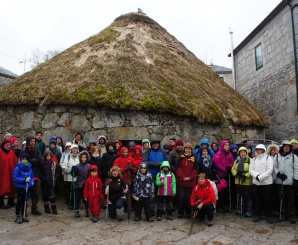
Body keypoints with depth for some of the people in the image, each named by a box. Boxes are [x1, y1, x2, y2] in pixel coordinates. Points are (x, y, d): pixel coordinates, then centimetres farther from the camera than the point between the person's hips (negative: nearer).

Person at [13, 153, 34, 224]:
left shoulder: (29, 168, 1)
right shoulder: (17, 168, -13)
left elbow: (32, 177, 8)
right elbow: (15, 178, -17)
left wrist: (32, 182, -11)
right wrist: (24, 180, -25)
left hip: (27, 187, 5)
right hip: (19, 187, -4)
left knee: (24, 201, 14)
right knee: (19, 201, 0)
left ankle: (23, 215, 27)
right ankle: (17, 216, 14)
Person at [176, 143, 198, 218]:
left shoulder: (194, 159, 6)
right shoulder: (181, 158, 4)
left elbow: (195, 170, 2)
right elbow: (178, 169, -2)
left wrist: (189, 177, -9)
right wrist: (183, 177, -12)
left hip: (191, 182, 1)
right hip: (181, 181, 0)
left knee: (189, 198, 4)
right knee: (181, 197, 2)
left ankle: (188, 213, 17)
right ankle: (180, 212, 13)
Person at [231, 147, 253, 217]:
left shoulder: (250, 160, -6)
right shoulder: (237, 161, 12)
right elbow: (233, 169, 11)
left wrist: (245, 175, -22)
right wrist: (236, 174, -7)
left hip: (247, 182, -5)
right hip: (238, 182, 6)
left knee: (248, 197, 2)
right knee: (240, 196, 16)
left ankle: (249, 211, 13)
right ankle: (240, 209, 29)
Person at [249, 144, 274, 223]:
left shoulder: (268, 158, -2)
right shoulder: (254, 159, 11)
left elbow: (270, 170, -12)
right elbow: (251, 170, 5)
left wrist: (260, 177, -17)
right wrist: (256, 175, -14)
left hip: (266, 182, -4)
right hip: (256, 182, 4)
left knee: (267, 200, 4)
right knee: (257, 199, 10)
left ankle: (268, 215, 17)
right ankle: (257, 214, 20)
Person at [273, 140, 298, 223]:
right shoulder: (277, 156, 8)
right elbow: (274, 166, 7)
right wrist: (278, 174, -8)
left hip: (290, 181, -2)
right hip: (280, 181, 2)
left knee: (291, 199, 2)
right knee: (282, 198, 9)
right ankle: (283, 214, 21)